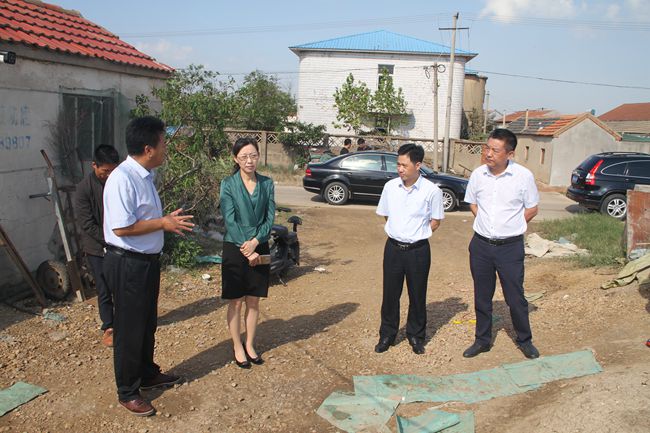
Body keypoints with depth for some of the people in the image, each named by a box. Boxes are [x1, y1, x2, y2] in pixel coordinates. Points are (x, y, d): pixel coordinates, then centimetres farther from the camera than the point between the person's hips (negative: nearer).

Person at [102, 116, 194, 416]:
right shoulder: (122, 179, -23)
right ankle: (127, 392, 24)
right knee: (129, 329, 6)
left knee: (147, 324, 23)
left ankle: (148, 374, 43)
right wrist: (162, 223, -20)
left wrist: (168, 219, 3)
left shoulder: (146, 175, 7)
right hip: (127, 264, -9)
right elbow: (122, 227, -27)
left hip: (148, 260, 9)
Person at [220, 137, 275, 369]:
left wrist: (255, 242, -15)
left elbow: (270, 218, -1)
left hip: (260, 248, 3)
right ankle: (237, 347, 20)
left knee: (253, 301, 11)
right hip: (235, 249, -3)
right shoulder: (228, 184, -6)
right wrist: (247, 251, -16)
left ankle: (250, 345, 26)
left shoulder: (267, 183, 2)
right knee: (236, 302, 5)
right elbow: (230, 220, -12)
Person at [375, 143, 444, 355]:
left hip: (418, 250, -2)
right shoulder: (390, 186, -2)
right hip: (393, 247, 2)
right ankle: (387, 335, 27)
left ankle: (416, 336, 30)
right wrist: (398, 230, 4)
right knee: (390, 293, 10)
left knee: (417, 295, 11)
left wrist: (417, 234, -4)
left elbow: (435, 221, -1)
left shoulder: (431, 190, -11)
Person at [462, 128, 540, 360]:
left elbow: (531, 209, 2)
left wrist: (510, 227, -3)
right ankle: (483, 340, 29)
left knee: (515, 297, 6)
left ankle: (525, 340, 28)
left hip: (510, 246, -3)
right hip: (481, 244, 3)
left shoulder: (523, 176, -10)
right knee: (482, 296, 13)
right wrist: (486, 223, 3)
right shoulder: (478, 174, -2)